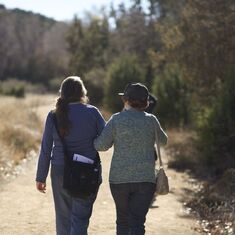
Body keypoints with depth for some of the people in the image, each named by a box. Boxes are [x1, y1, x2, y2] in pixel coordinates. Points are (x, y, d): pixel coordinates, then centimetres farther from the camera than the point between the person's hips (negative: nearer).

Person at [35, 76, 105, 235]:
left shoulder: (53, 116, -2)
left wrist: (41, 177, 7)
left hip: (60, 172, 2)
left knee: (63, 217, 15)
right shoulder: (92, 113, -7)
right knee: (80, 217, 0)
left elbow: (46, 149, 0)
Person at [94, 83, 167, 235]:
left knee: (123, 219, 18)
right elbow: (163, 141, 17)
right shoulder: (151, 120, 0)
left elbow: (101, 145, -7)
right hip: (146, 178, 0)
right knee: (137, 222, -2)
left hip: (119, 178, 0)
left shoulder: (117, 120, -5)